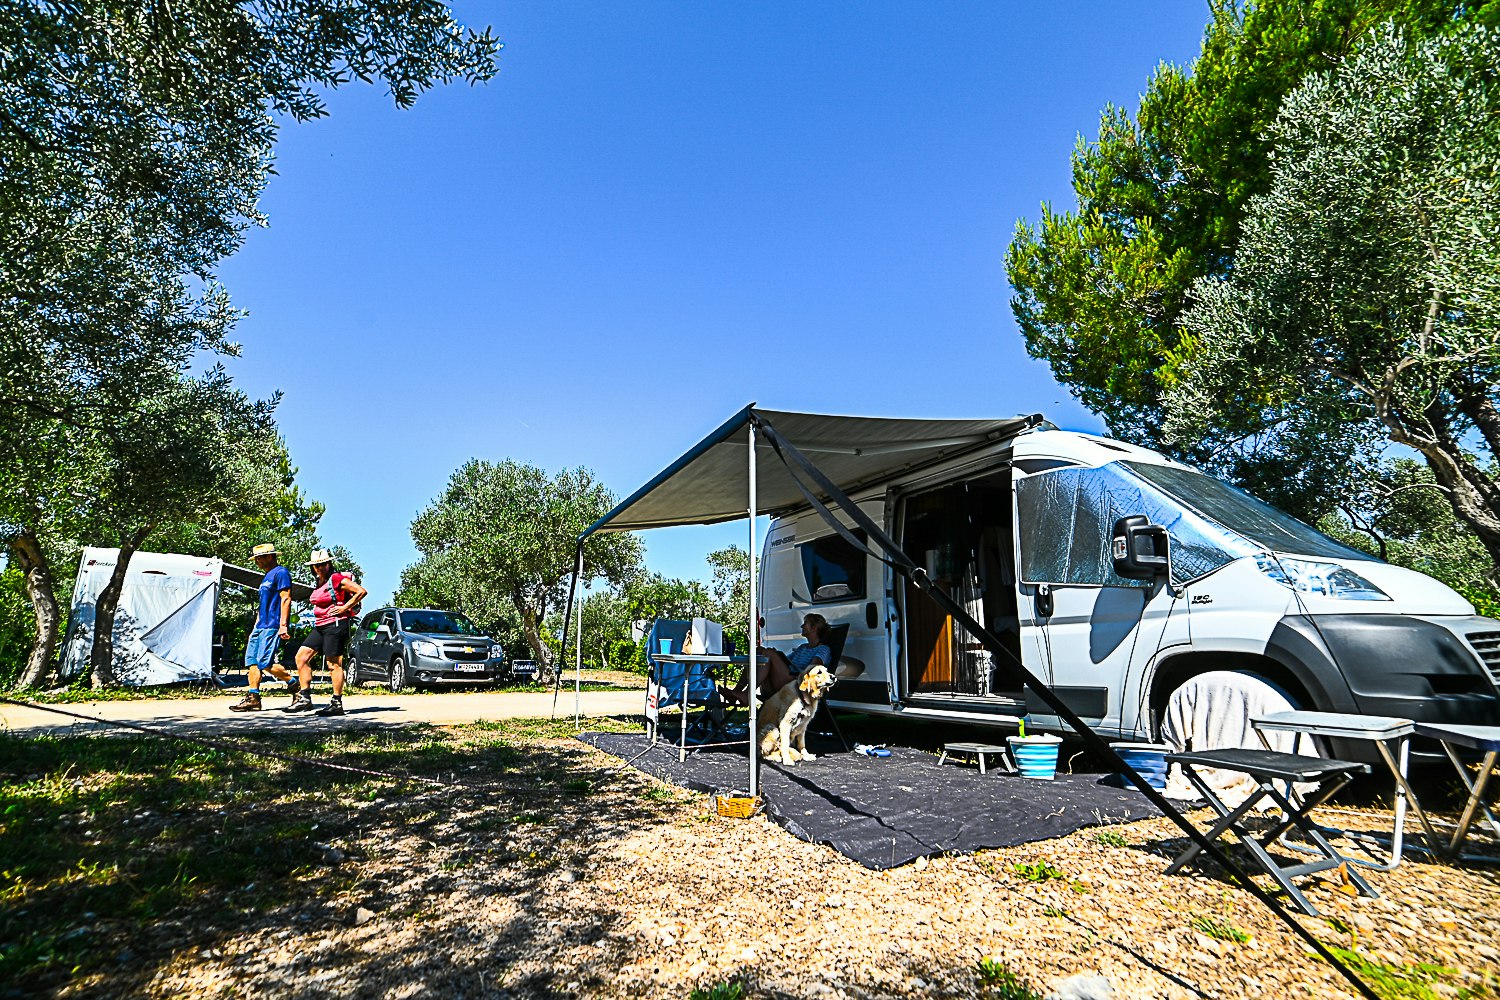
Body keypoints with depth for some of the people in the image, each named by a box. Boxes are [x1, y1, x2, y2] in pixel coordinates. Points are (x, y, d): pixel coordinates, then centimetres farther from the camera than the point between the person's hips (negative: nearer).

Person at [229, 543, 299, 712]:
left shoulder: (280, 573, -9)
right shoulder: (267, 576, 22)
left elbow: (286, 599, -17)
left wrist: (283, 625, -23)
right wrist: (255, 627, 23)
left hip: (272, 627, -10)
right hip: (260, 627, 10)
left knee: (265, 663, -14)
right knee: (252, 661, 4)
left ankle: (294, 684, -1)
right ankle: (253, 698, 7)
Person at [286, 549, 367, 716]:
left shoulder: (337, 579, -10)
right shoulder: (320, 582, 16)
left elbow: (362, 591, -16)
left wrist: (345, 607, -13)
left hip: (335, 625, -9)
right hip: (320, 626, 9)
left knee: (334, 664, -6)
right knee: (301, 657, 4)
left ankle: (337, 703, 0)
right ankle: (304, 698, 9)